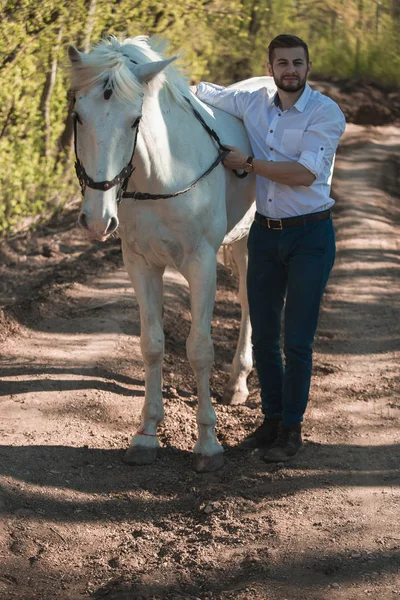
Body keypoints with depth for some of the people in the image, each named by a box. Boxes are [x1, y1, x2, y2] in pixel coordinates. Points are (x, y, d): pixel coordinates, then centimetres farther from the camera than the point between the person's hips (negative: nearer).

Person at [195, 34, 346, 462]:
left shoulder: (326, 113, -11)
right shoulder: (252, 103, 4)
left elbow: (304, 174, -22)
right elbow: (200, 92, 18)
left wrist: (246, 162, -15)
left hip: (310, 236, -5)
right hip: (265, 233, 5)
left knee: (297, 340, -2)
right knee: (263, 335, 10)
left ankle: (291, 428, 12)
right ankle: (271, 419, 25)